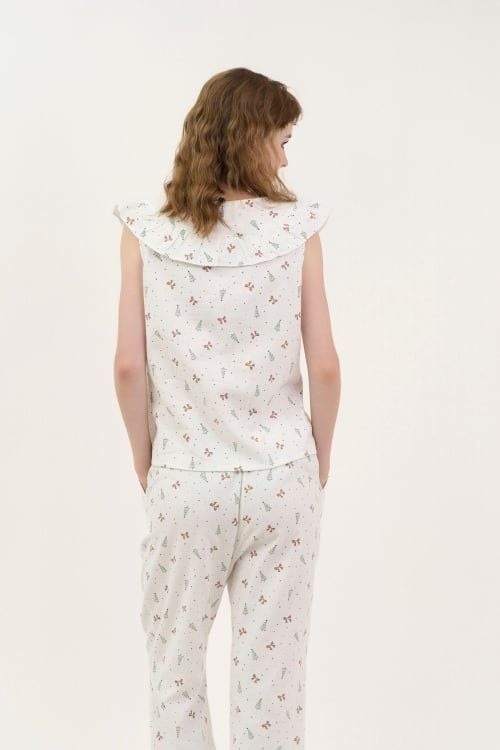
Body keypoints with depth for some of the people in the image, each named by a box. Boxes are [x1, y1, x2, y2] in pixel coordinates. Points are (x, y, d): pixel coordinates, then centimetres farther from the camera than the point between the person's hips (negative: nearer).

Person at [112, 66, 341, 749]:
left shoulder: (145, 231, -5)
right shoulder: (297, 227, -6)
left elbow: (129, 366, -7)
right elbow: (324, 365, -6)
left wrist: (146, 463, 8)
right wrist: (320, 460, 9)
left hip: (185, 479, 0)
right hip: (282, 478, 0)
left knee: (174, 656, 20)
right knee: (274, 664, 13)